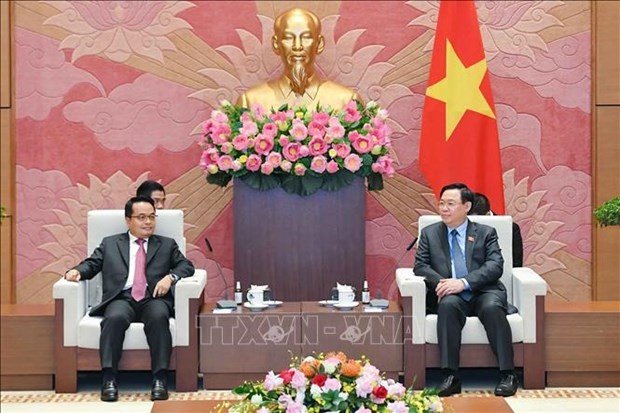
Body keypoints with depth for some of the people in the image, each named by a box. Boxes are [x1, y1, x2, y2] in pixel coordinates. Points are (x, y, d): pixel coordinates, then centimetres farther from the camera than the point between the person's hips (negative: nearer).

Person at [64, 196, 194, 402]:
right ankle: (109, 380, -33)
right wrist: (77, 270, -7)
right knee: (114, 318, -35)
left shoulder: (167, 245, 22)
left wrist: (170, 277, -7)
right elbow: (91, 264, 16)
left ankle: (160, 379, -34)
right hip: (122, 298, 0)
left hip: (153, 298, 0)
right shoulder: (110, 244, 23)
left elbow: (186, 265, 13)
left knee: (159, 317, -35)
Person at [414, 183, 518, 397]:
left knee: (492, 307, -34)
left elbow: (495, 266, -3)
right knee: (448, 304, -34)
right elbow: (420, 266, 6)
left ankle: (507, 374, -25)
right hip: (451, 295, 1)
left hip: (482, 292, 0)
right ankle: (450, 376, -34)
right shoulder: (429, 233, 16)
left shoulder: (486, 233, 11)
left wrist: (464, 282, -20)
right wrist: (441, 282, -16)